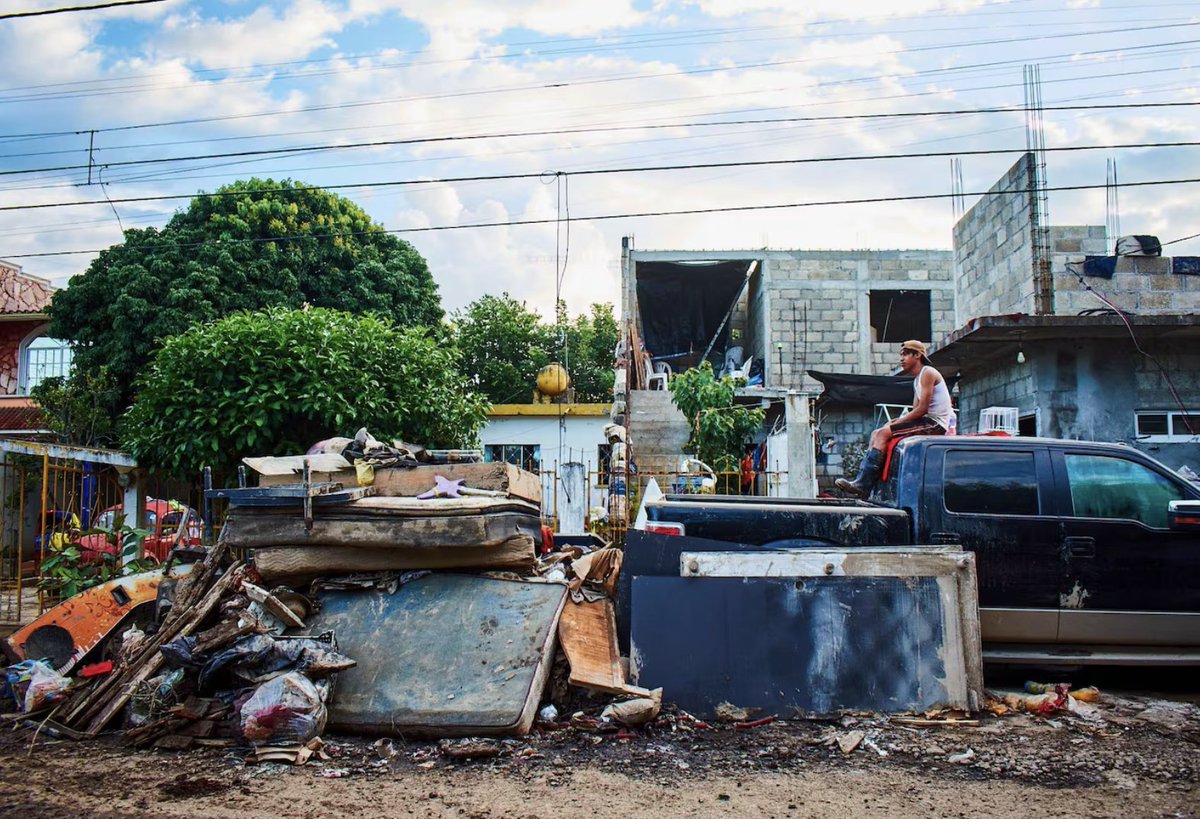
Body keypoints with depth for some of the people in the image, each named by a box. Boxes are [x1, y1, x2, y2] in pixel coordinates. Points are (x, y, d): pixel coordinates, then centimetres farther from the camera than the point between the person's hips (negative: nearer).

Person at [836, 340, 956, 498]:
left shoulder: (927, 373, -8)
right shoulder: (917, 379, 23)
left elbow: (922, 409, -17)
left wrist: (897, 423, -13)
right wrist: (895, 421, -1)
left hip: (935, 423, -10)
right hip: (927, 422, 10)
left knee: (883, 433, -21)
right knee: (877, 434, 0)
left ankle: (863, 485, -28)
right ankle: (862, 480, -11)